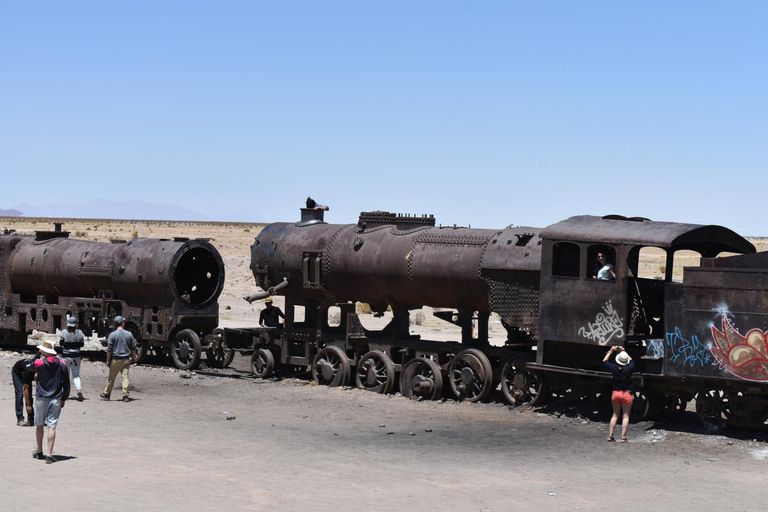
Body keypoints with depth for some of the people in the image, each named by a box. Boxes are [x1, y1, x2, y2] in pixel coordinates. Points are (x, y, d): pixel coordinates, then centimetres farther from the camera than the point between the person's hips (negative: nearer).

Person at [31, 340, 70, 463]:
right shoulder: (62, 365, 0)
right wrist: (64, 399, 15)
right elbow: (66, 384, 5)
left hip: (41, 399, -1)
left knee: (40, 425, 15)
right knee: (52, 426, -2)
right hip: (56, 400, 1)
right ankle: (49, 454, -9)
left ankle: (39, 451, 27)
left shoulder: (38, 363, -8)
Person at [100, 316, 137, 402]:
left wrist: (108, 361, 0)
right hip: (126, 359, 2)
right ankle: (125, 395, -4)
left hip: (115, 359, -2)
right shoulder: (129, 334, 1)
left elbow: (109, 349, -7)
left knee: (111, 377, 9)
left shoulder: (112, 334, -7)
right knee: (125, 377, 2)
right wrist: (133, 359, 18)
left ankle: (106, 394, 22)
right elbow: (133, 348, 7)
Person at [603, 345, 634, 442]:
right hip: (627, 394, -2)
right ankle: (623, 437, 1)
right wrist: (624, 351, 21)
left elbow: (604, 361, 8)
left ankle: (610, 435, 14)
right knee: (626, 416, 4)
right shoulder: (629, 369, -12)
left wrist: (611, 351, 18)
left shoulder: (614, 368, -10)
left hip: (616, 393, 2)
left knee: (615, 415, 15)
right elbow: (631, 361, 12)